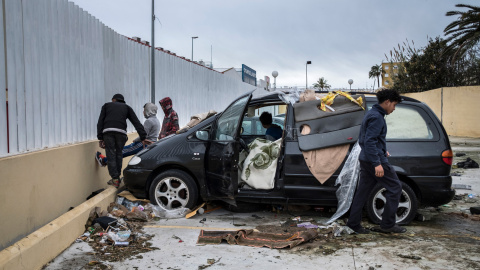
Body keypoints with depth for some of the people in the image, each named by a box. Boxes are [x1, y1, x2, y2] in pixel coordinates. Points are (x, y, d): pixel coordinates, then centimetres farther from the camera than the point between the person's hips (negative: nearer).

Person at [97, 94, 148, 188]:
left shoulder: (107, 105, 27)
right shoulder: (126, 107, 27)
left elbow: (100, 122, 16)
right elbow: (137, 123, 16)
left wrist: (100, 138, 12)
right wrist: (143, 137, 11)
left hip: (108, 131, -1)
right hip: (121, 132, 1)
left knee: (111, 155, 2)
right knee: (118, 154, 13)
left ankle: (115, 179, -2)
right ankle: (117, 177, 15)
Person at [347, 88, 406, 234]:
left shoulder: (372, 114, 18)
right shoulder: (377, 117, -15)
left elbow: (362, 139, 24)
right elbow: (369, 141, -23)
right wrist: (377, 163, -26)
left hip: (365, 160, 10)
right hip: (374, 160, -10)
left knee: (362, 191, 11)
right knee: (395, 187, 1)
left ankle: (353, 223, 14)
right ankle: (388, 224, 6)